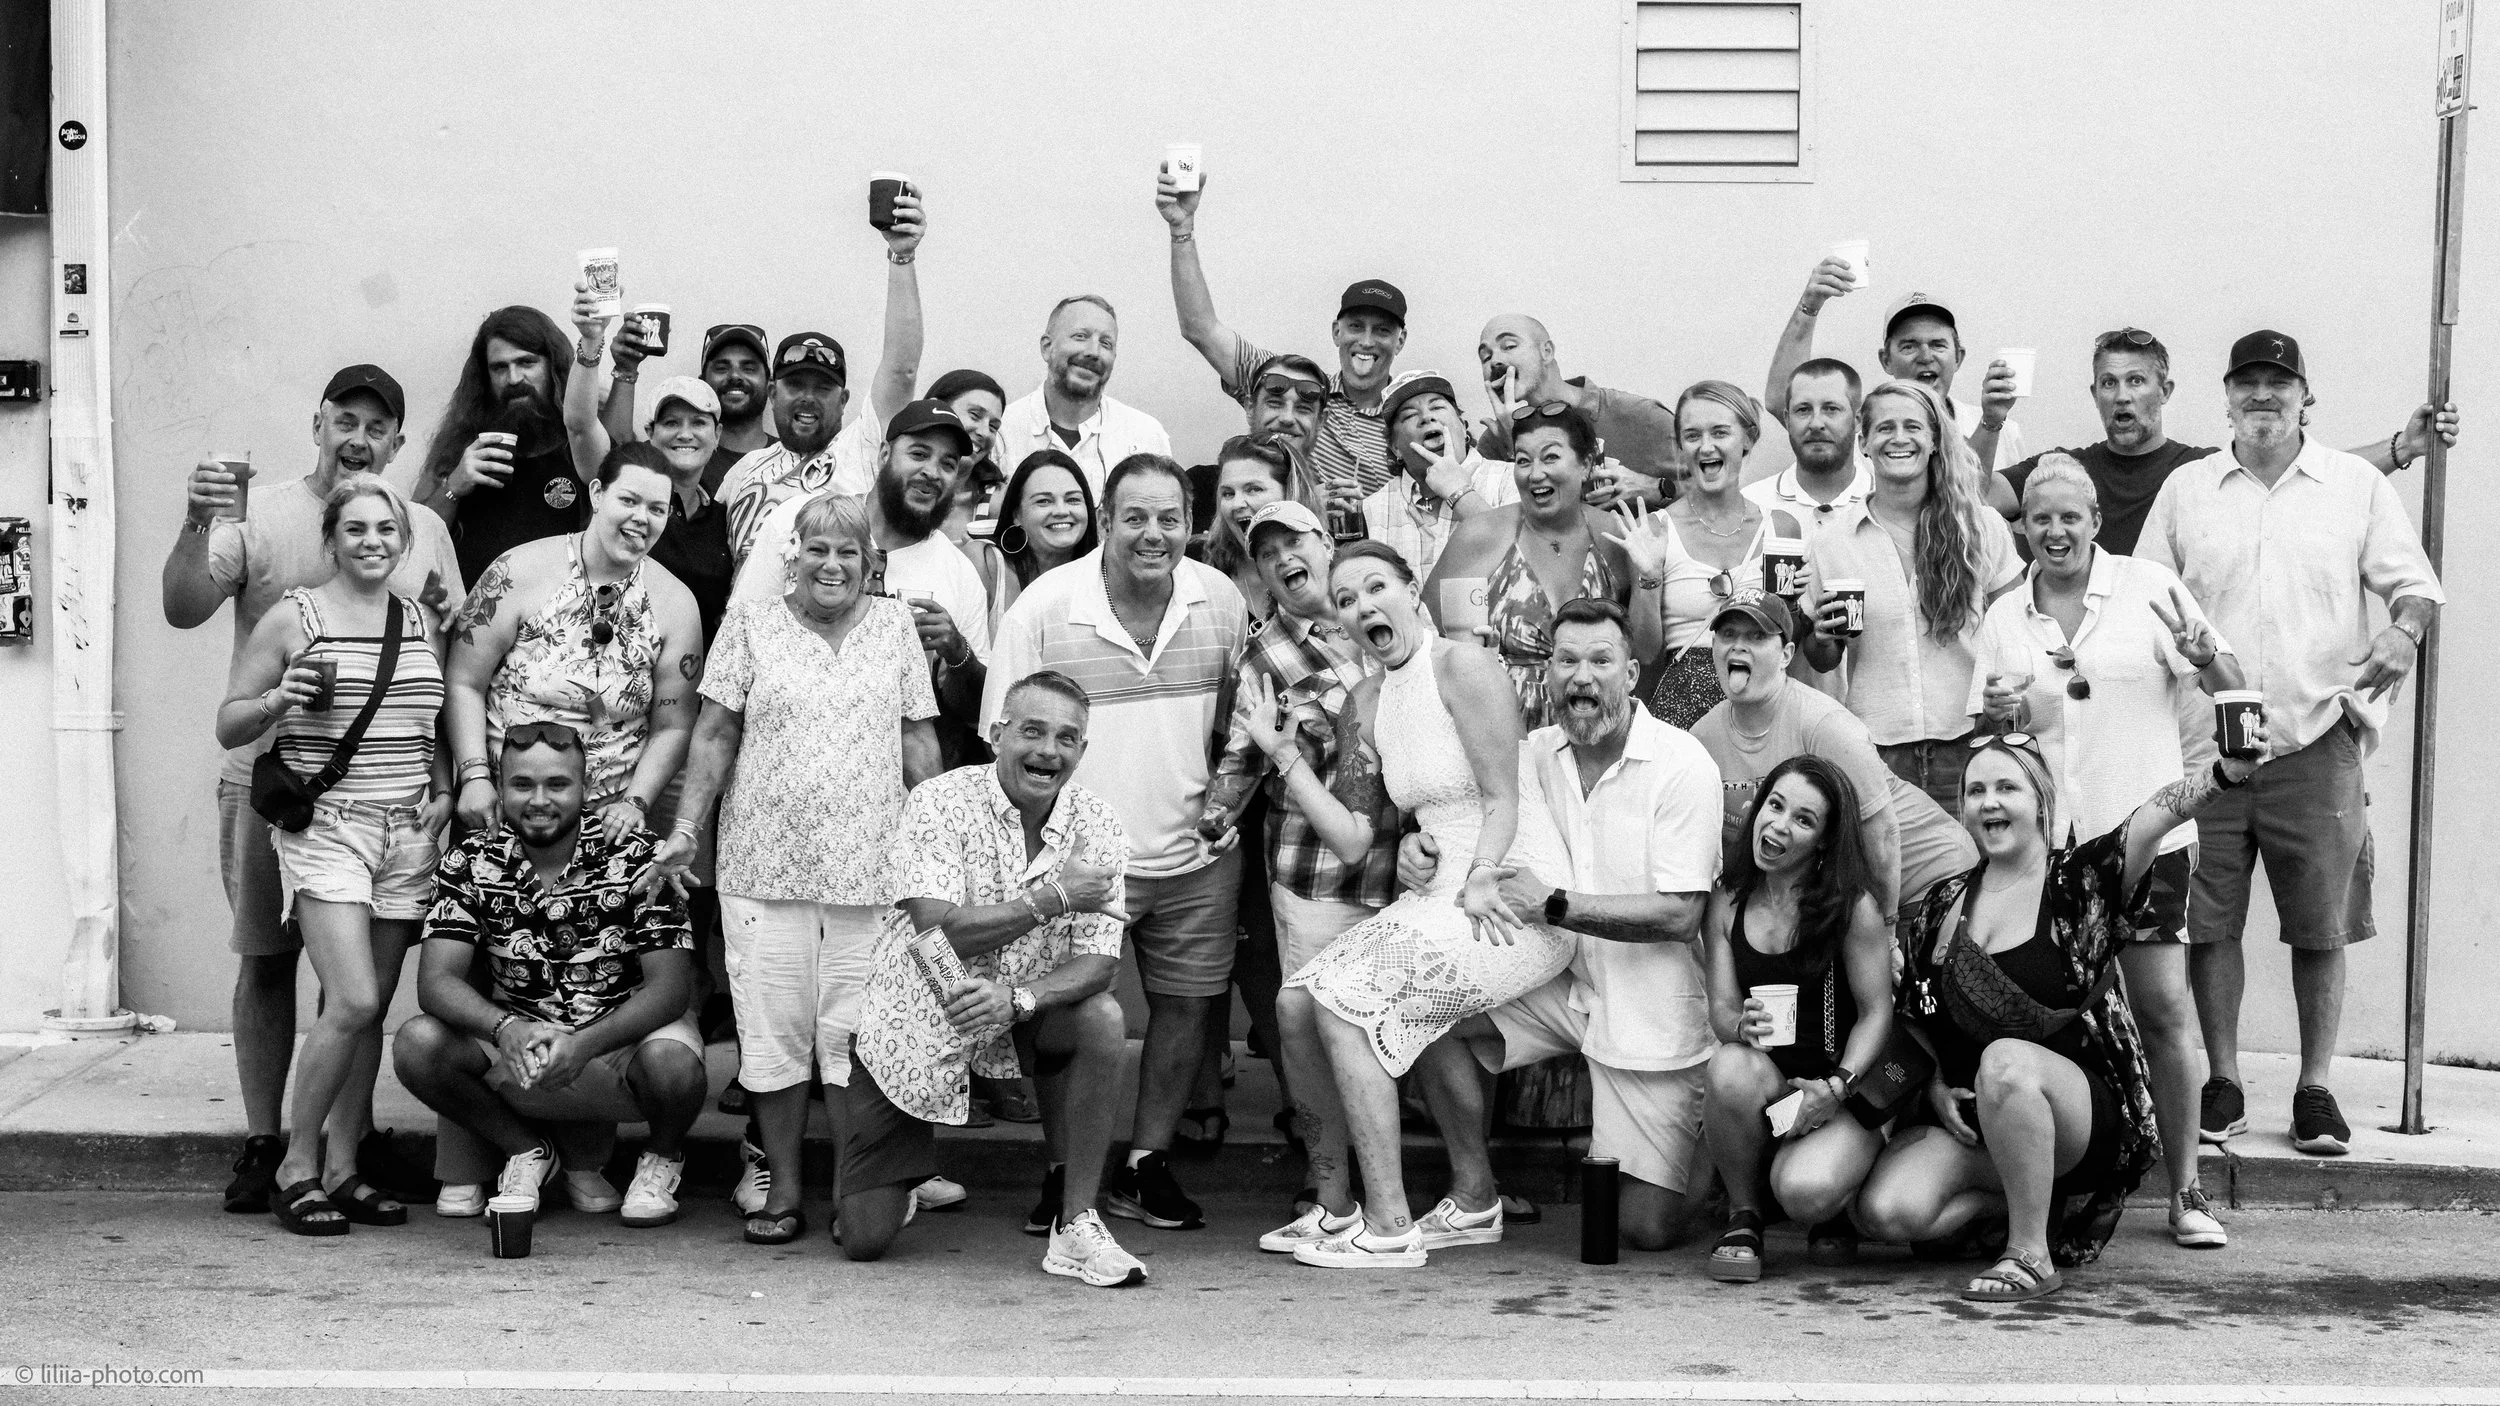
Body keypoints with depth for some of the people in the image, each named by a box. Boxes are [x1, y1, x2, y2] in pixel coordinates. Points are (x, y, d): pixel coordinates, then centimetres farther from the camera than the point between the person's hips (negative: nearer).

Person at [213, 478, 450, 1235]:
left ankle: (342, 1167, 15)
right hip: (324, 829, -5)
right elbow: (228, 727, 3)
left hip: (407, 834, 5)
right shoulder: (292, 618, -1)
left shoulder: (421, 623, 12)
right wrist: (278, 699, -16)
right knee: (352, 1002, -15)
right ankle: (296, 1167, 0)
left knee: (372, 1009, 5)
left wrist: (444, 789, 7)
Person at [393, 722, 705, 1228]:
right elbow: (437, 980, -14)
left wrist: (585, 1044, -36)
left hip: (622, 1040, -2)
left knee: (670, 1062, -35)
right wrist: (505, 1029, -35)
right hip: (514, 1052, 3)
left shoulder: (633, 860, -13)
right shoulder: (471, 863, -5)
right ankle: (525, 1150, 6)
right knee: (417, 1043, -22)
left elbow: (669, 986, -19)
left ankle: (663, 1157, 4)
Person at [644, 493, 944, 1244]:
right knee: (773, 1029, 2)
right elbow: (715, 735, 6)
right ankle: (783, 1191, 12)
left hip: (869, 868, 0)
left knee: (856, 1034, 0)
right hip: (763, 864, 0)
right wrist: (686, 829, 0)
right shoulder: (750, 622, 6)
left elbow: (919, 741, 11)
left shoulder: (895, 624, 9)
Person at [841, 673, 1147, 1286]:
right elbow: (939, 932, -27)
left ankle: (1073, 1221, -15)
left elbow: (1099, 960, -15)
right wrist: (1052, 897, -25)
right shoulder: (939, 804, -17)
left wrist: (1016, 999, -33)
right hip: (912, 1024, -3)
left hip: (1018, 1015, 3)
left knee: (1101, 1018, -30)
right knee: (864, 1240, -5)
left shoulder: (1094, 822, -7)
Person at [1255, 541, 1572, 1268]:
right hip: (1439, 896, 8)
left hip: (1515, 900, -8)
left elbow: (1506, 798, -10)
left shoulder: (1460, 667, -7)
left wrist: (1483, 881, -23)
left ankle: (1387, 1227, -11)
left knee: (1345, 999, -18)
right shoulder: (1365, 703, 15)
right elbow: (1352, 841, 10)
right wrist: (1283, 754, 8)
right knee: (1298, 1002, -3)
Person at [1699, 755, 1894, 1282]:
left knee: (1806, 1191, -31)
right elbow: (1720, 1007, 2)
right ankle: (1743, 1218, -8)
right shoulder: (1728, 903, 5)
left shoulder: (1853, 907, -7)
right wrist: (1742, 1026, -23)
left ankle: (1833, 1216, 12)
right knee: (1730, 1067, -34)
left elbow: (1876, 1014, -6)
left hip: (1844, 1095, -3)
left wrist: (1836, 1086, -20)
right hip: (1764, 1088, 3)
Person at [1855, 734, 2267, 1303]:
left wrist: (2228, 771, -40)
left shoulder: (2081, 881, -3)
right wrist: (1936, 1087, 1)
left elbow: (2155, 818, -22)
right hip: (1969, 1115, 4)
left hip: (2089, 1116, -4)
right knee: (1886, 1210, -22)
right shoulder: (1945, 904, 9)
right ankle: (2021, 1201, 7)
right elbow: (1915, 1019, 19)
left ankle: (2032, 1256, -20)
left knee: (2005, 1060, -38)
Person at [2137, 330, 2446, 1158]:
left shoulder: (2356, 486, 7)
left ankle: (2316, 1088, 15)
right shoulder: (2185, 490, 10)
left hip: (2316, 740, -1)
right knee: (2208, 922, 3)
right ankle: (2223, 1083, 15)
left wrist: (2405, 630, -16)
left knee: (2321, 927, 3)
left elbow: (2413, 583, 5)